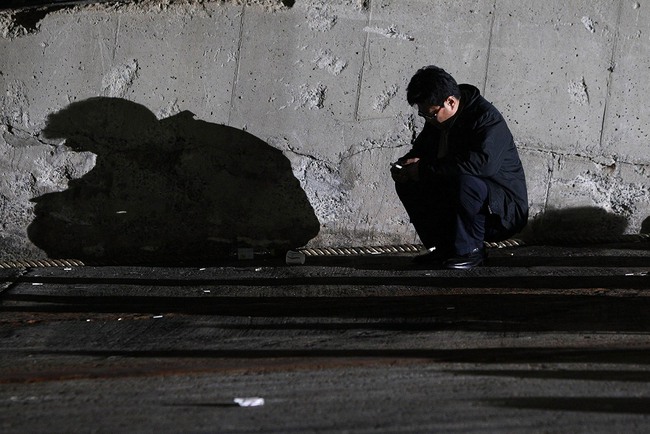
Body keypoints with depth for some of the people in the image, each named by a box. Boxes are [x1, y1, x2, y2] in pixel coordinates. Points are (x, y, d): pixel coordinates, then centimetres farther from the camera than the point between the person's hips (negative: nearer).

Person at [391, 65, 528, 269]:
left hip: (505, 211, -8)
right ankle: (444, 247, 4)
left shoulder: (487, 118, -21)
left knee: (465, 180, -37)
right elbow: (420, 151, 20)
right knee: (407, 184, -1)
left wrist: (424, 169, -32)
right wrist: (407, 164, -8)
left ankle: (470, 250, -18)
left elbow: (483, 163, -38)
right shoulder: (437, 122, 5)